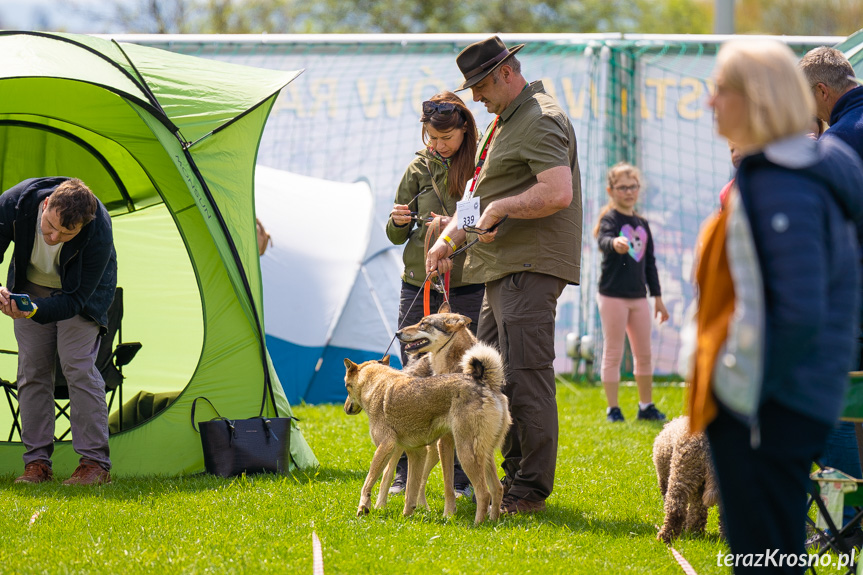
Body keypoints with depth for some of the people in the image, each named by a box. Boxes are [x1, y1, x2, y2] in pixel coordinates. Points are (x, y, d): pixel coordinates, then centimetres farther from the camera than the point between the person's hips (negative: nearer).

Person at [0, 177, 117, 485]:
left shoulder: (98, 234, -40)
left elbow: (75, 299, -33)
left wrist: (34, 311, -50)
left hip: (82, 290, -3)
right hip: (32, 285, 3)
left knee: (77, 364, -16)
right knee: (31, 368, -3)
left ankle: (95, 463, -11)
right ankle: (37, 463, 2)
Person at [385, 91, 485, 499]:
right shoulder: (419, 169, 8)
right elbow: (397, 236, 14)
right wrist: (398, 223, -9)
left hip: (467, 288, -3)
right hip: (419, 284, 3)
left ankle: (465, 477, 5)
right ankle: (405, 474, 12)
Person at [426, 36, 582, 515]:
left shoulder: (540, 121, -12)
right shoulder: (504, 122, 21)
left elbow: (558, 193, -25)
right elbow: (480, 196, 29)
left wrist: (500, 208, -16)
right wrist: (449, 238, 17)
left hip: (530, 270, -11)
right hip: (502, 268, 11)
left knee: (525, 376, -11)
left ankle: (532, 489, -8)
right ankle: (513, 475, 19)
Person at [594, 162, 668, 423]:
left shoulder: (642, 224, 14)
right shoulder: (610, 218, -6)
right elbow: (604, 240, -30)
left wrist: (657, 297, 17)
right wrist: (614, 243, -54)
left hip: (638, 296, 6)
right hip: (613, 295, -6)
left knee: (644, 354, 9)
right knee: (613, 353, -2)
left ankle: (646, 406, 20)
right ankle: (613, 409, 3)